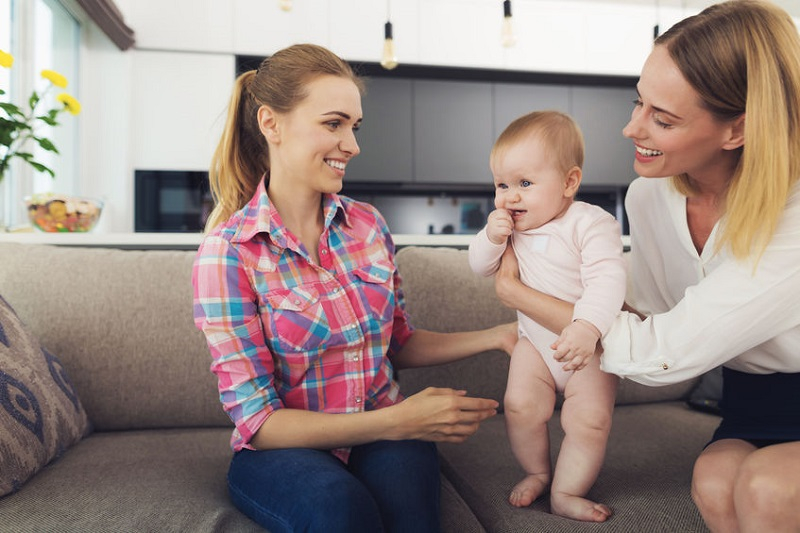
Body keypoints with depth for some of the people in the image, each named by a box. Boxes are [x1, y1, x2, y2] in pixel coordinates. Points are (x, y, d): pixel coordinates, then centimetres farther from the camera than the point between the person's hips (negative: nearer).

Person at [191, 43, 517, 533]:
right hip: (284, 452, -3)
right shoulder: (227, 253, -13)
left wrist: (497, 336, 1)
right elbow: (259, 421, -14)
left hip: (385, 436, 3)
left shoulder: (368, 223, 2)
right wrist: (399, 420, -21)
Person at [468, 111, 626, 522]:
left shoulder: (591, 223, -21)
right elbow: (481, 267, 4)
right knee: (520, 406, -6)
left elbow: (606, 279, -32)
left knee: (590, 419, -9)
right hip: (535, 341, 4)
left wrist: (587, 326, -48)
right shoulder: (509, 224, -2)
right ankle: (536, 471, 21)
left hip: (588, 346, -4)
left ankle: (566, 492, 13)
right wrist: (491, 238, -17)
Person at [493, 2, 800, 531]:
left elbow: (659, 351, -28)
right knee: (715, 483, -24)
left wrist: (514, 289, -21)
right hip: (752, 401, 4)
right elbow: (654, 317, 0)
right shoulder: (647, 195, -10)